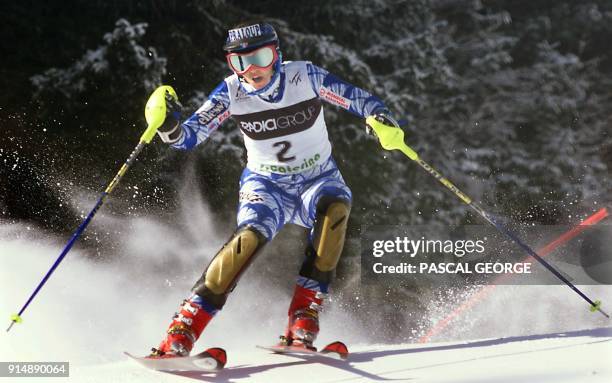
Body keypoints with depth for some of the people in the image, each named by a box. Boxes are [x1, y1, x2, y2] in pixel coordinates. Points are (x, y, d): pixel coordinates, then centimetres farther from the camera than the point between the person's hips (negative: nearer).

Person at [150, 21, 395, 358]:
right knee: (250, 237, -32)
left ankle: (302, 324, -31)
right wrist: (169, 127, -35)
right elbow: (189, 136, -12)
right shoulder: (232, 93, -12)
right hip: (266, 187, 0)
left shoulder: (305, 76, -15)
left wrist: (381, 120, -33)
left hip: (318, 181, 0)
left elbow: (359, 100, -11)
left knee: (334, 209, -36)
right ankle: (180, 335, -29)